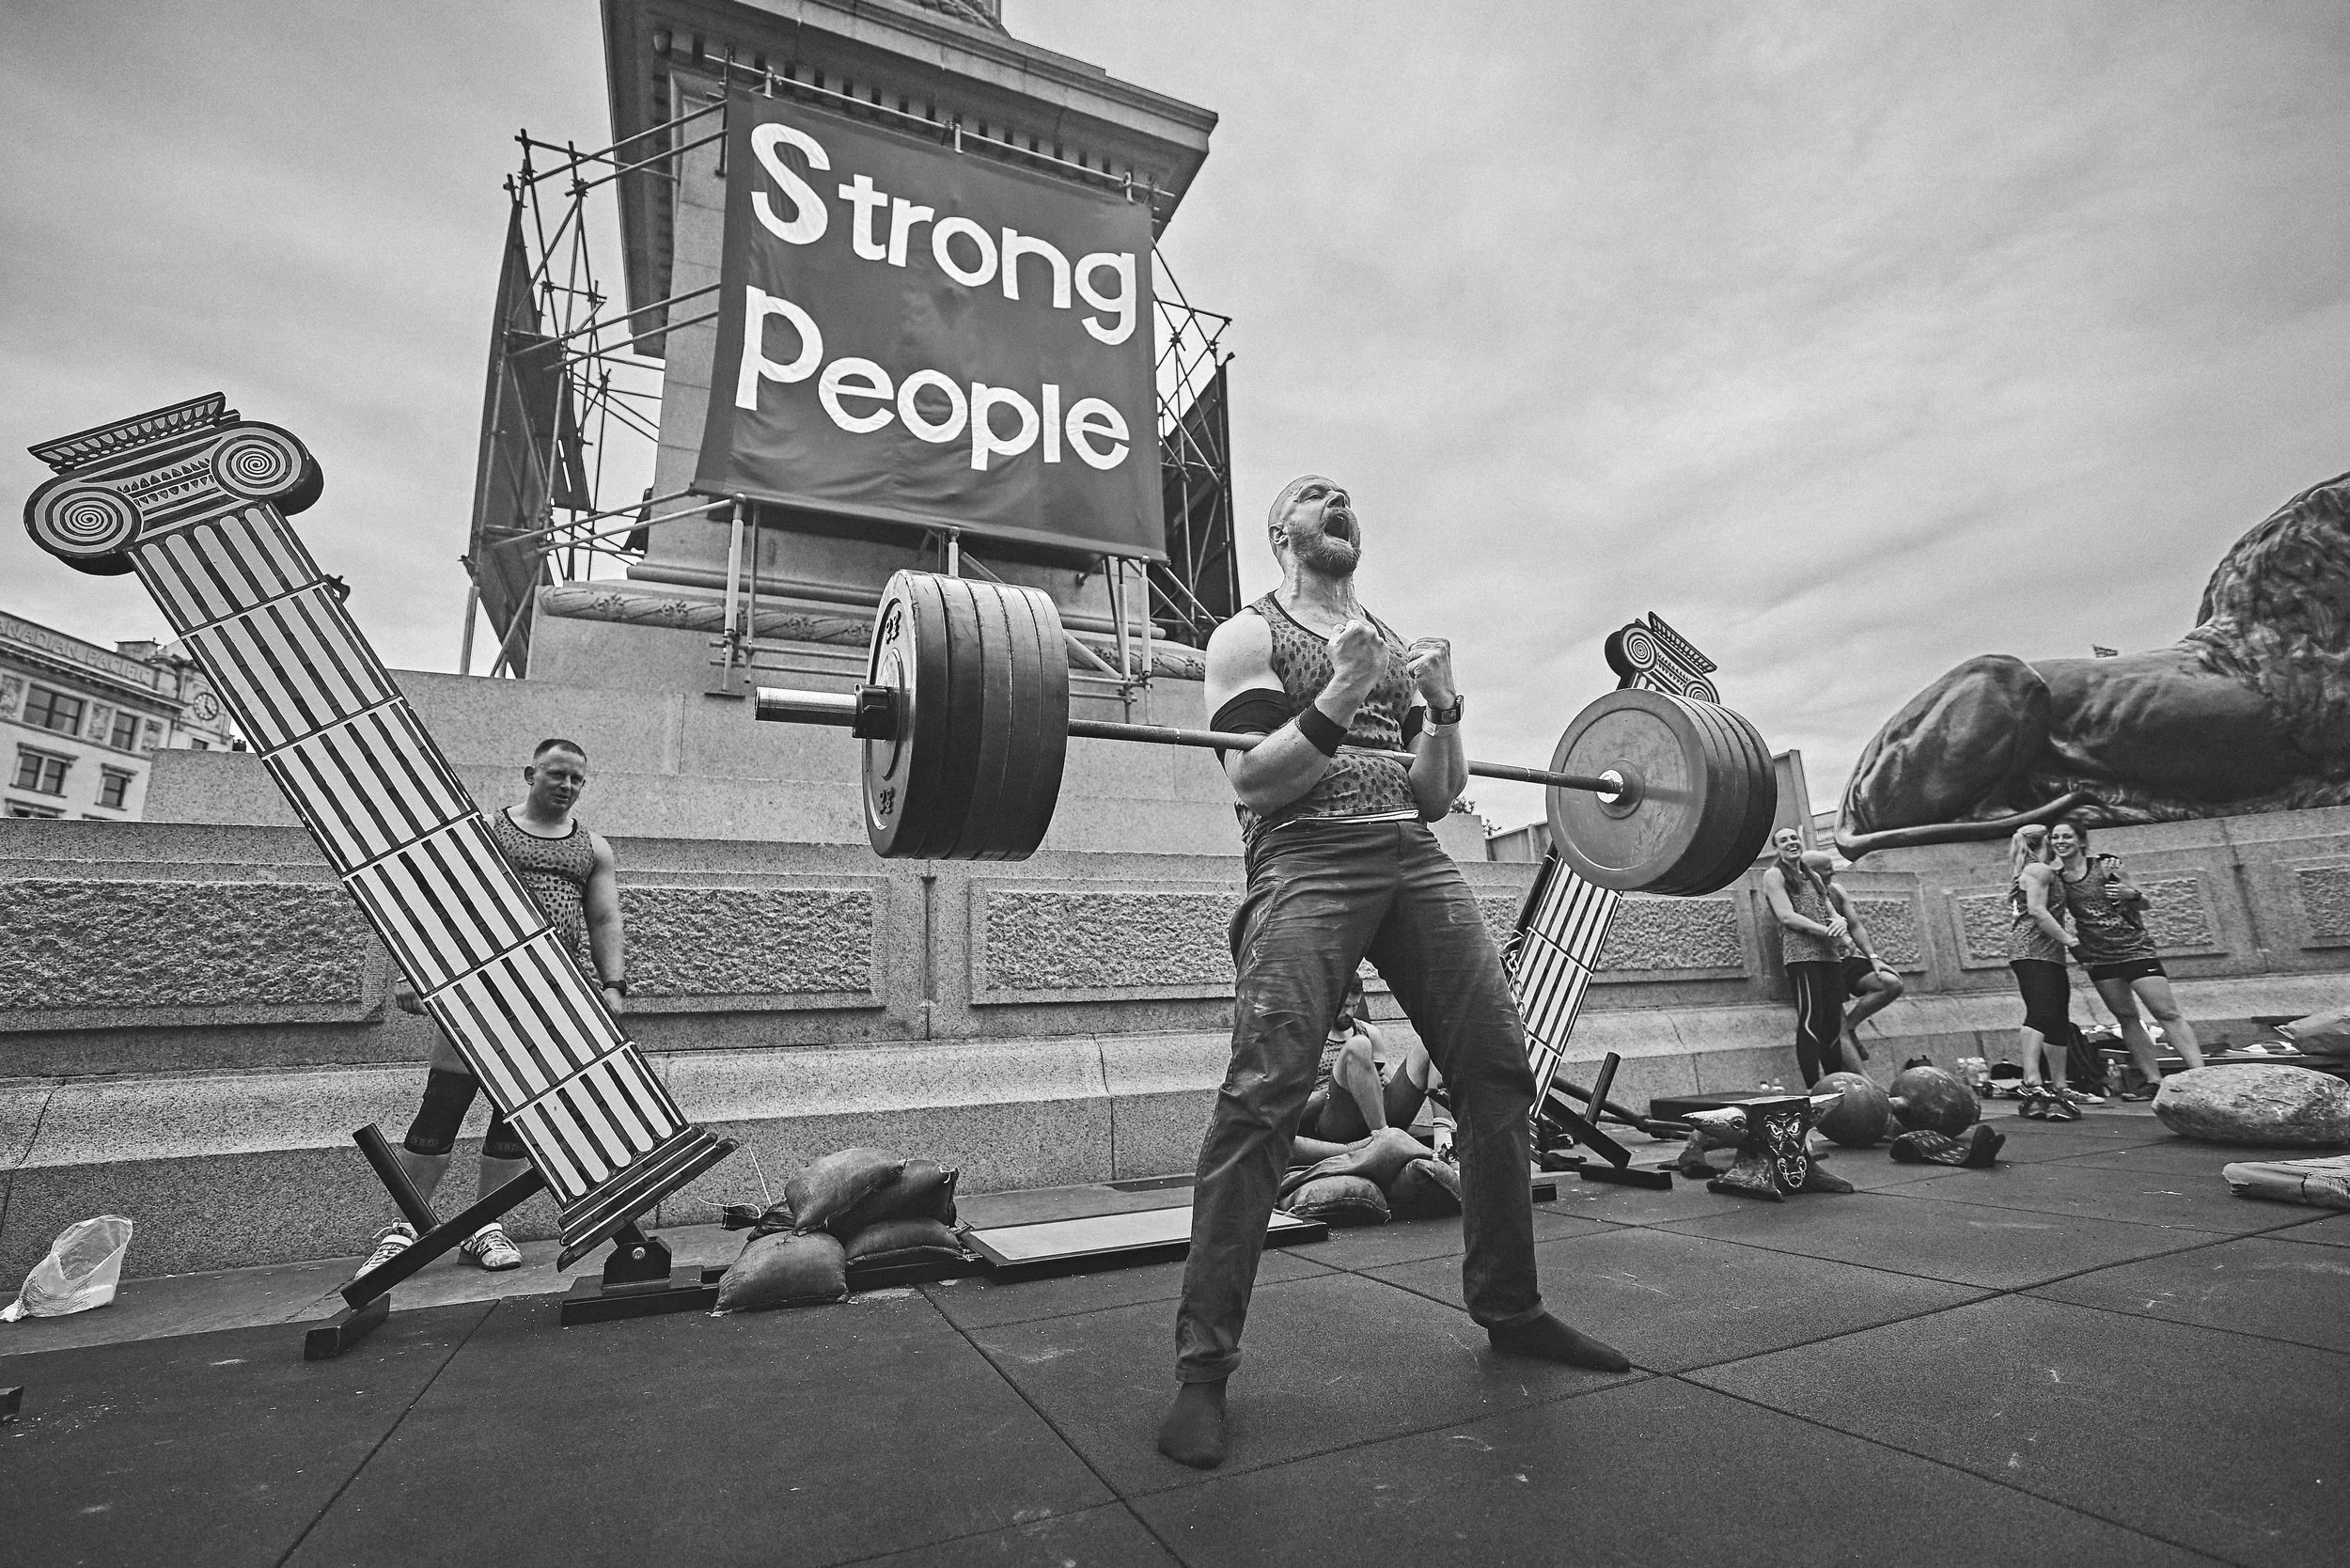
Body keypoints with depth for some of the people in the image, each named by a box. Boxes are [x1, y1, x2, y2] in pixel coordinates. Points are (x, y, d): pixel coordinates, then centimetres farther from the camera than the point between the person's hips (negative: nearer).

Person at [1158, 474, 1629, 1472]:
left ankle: (1509, 1308, 22)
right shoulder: (1250, 636, 8)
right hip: (1307, 861, -6)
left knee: (1499, 1072, 2)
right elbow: (1251, 786, -5)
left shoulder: (1397, 642, 25)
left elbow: (1435, 797, 20)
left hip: (1417, 861, 6)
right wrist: (1339, 697, -15)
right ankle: (1203, 1368, -8)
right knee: (1263, 1095, -19)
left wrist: (1442, 710, 3)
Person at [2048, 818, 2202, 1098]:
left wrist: (2130, 894, -21)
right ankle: (2154, 1082, 11)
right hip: (2098, 957, 3)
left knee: (2168, 1013, -6)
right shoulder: (2055, 879, 2)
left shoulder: (2105, 865, -6)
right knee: (2126, 1018, 6)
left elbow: (2144, 903, -1)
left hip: (2134, 948, -3)